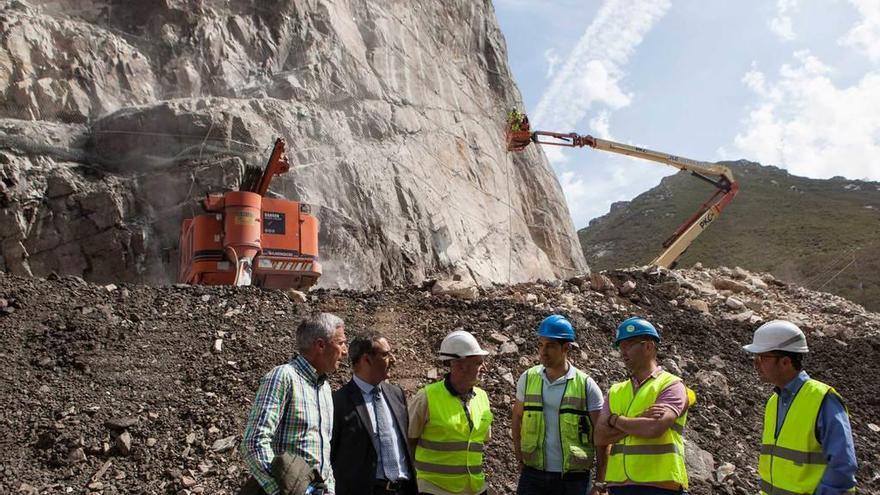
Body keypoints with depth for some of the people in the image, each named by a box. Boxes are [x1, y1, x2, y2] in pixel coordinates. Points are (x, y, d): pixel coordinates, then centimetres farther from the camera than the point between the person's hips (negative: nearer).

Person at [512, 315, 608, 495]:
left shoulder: (586, 385, -6)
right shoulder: (528, 378, 2)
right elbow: (517, 420, 13)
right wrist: (521, 460, 6)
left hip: (573, 478, -2)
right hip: (533, 475, 2)